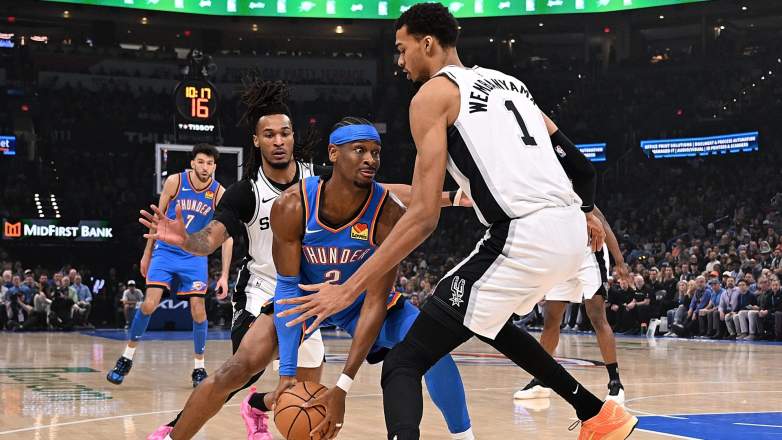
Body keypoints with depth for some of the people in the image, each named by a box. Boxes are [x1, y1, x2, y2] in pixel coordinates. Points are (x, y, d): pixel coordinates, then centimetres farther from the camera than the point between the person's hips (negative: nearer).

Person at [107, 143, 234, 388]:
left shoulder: (219, 194, -9)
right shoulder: (175, 182, -9)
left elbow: (227, 237, -7)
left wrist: (224, 275, -13)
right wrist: (147, 254, 5)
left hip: (195, 256, 1)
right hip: (166, 250, 0)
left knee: (198, 310, -6)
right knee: (149, 304, -12)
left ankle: (199, 368, 9)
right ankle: (127, 358, 5)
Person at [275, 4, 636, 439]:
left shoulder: (433, 94, 2)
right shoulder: (509, 82, 24)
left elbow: (424, 216, -8)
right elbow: (581, 165, 23)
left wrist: (349, 288, -7)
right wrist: (587, 213, 44)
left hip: (523, 238, -8)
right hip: (572, 232, 8)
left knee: (403, 363, -3)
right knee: (485, 317, 37)